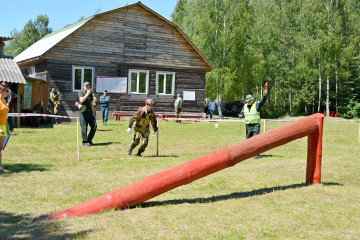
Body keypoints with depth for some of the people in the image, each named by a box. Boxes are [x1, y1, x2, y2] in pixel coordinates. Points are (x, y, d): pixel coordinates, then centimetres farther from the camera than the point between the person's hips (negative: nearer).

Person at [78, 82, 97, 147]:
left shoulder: (90, 93, 18)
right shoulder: (81, 92, -2)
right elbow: (82, 100, -20)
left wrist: (93, 112, 17)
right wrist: (87, 94, -17)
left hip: (90, 112, 6)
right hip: (83, 112, -6)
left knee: (94, 126, -1)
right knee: (84, 128, -5)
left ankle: (89, 140, 14)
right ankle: (84, 142, 4)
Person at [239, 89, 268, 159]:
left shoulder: (256, 105, -3)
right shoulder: (245, 106, 13)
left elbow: (262, 101, -18)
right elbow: (242, 113, 21)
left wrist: (264, 95, -37)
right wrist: (241, 115, -3)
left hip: (256, 125, -5)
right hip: (248, 125, 5)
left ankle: (256, 154, -7)